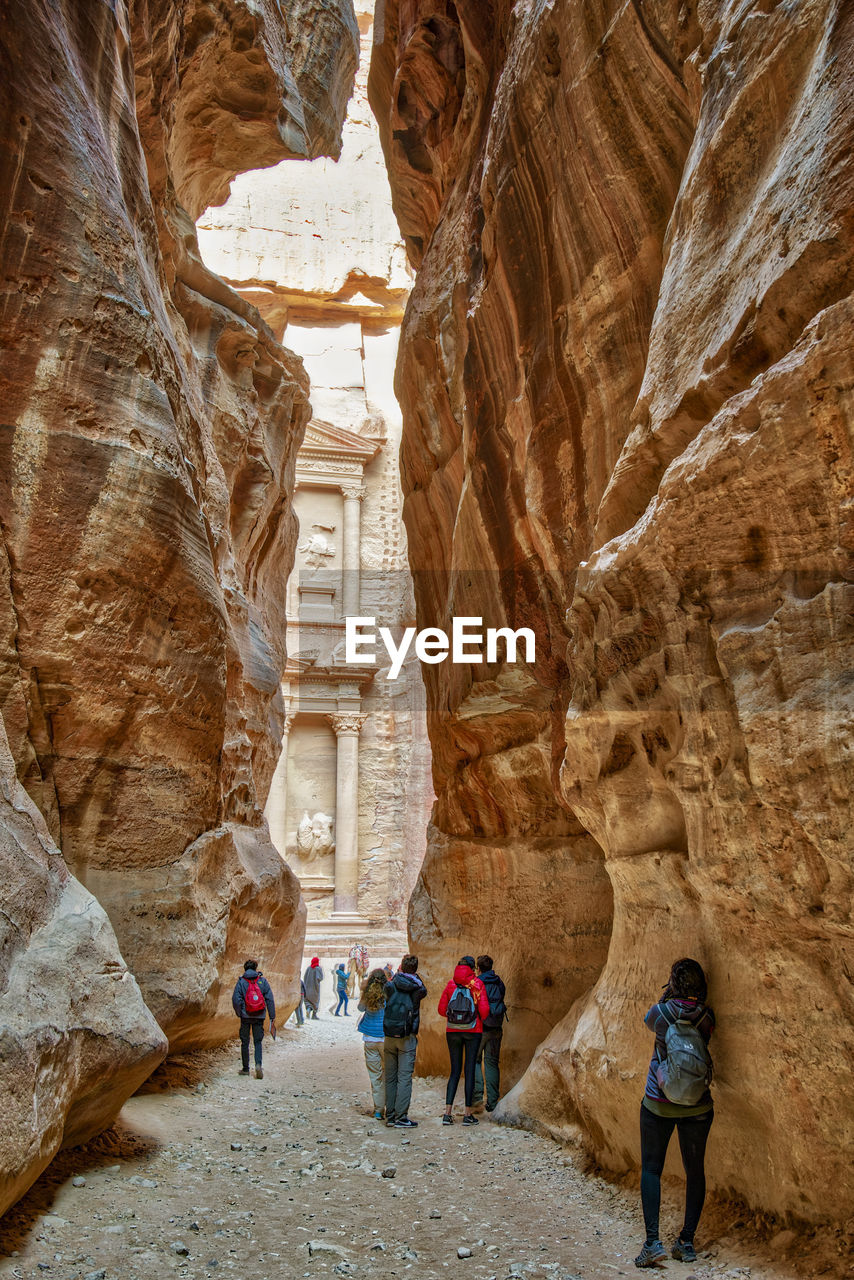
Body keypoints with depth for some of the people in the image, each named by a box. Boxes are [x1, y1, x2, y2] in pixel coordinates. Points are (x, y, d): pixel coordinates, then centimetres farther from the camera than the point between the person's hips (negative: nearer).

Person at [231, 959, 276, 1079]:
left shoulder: (241, 981, -4)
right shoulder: (263, 981, 0)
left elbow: (236, 999, -9)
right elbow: (270, 999, -2)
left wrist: (239, 1013, 6)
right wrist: (272, 1017, 2)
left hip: (246, 1016, -1)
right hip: (259, 1016, 1)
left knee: (245, 1042, 11)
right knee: (258, 1042, 9)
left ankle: (245, 1068, 18)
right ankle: (258, 1064, -13)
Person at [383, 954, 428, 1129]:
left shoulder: (391, 986, -2)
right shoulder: (417, 988, -6)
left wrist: (398, 974, 18)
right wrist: (415, 976, 13)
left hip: (389, 1036, 3)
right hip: (407, 1037, -3)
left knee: (390, 1077, 10)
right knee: (405, 1078, -1)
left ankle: (390, 1116, 13)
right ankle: (401, 1118, -4)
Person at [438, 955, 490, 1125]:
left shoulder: (451, 984, 2)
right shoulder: (477, 984, -5)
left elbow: (442, 1009, 3)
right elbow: (484, 1009, -10)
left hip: (452, 1031, 3)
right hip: (473, 1031, -2)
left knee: (455, 1071, 10)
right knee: (470, 1070, 4)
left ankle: (447, 1113, 3)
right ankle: (468, 1114, 5)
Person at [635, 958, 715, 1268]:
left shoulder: (660, 1013, -12)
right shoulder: (707, 1017, -9)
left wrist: (668, 995, 10)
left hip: (659, 1103, -2)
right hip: (697, 1106, 2)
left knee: (651, 1169, 6)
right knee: (695, 1170, 15)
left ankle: (653, 1242, -4)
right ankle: (687, 1242, 17)